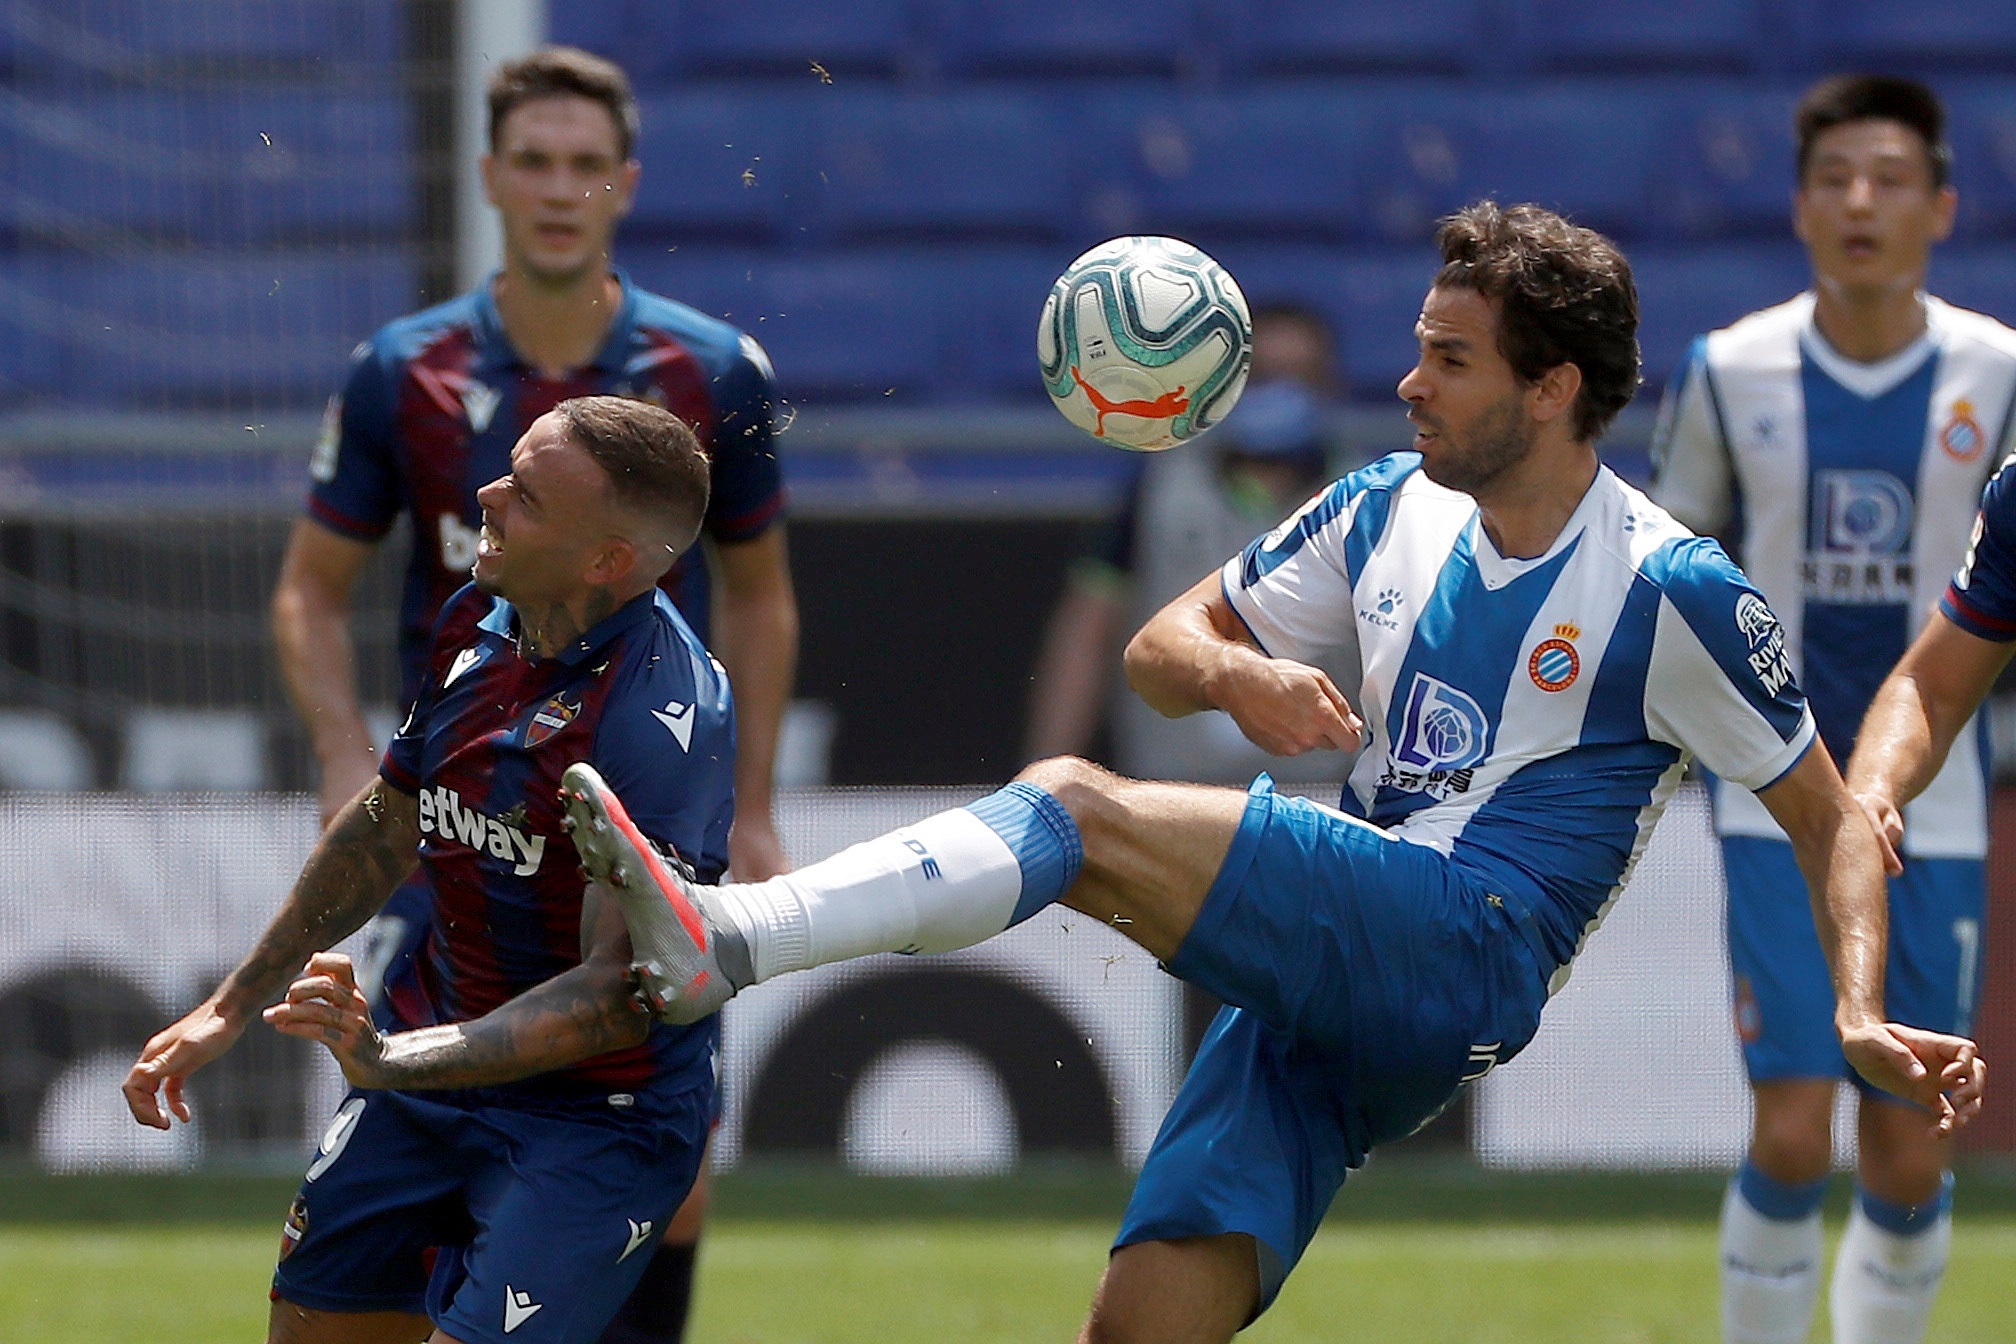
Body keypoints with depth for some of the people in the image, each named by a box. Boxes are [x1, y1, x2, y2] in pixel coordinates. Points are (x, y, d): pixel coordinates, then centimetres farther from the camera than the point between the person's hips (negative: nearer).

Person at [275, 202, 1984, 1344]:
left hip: (1463, 950, -7)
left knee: (1075, 809, -24)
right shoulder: (1393, 512, 15)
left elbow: (1836, 820, 3)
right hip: (1332, 983, 7)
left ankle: (717, 940, -38)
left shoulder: (1673, 593, -4)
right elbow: (1167, 637, 22)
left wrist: (1862, 1015, -12)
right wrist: (1239, 672, -2)